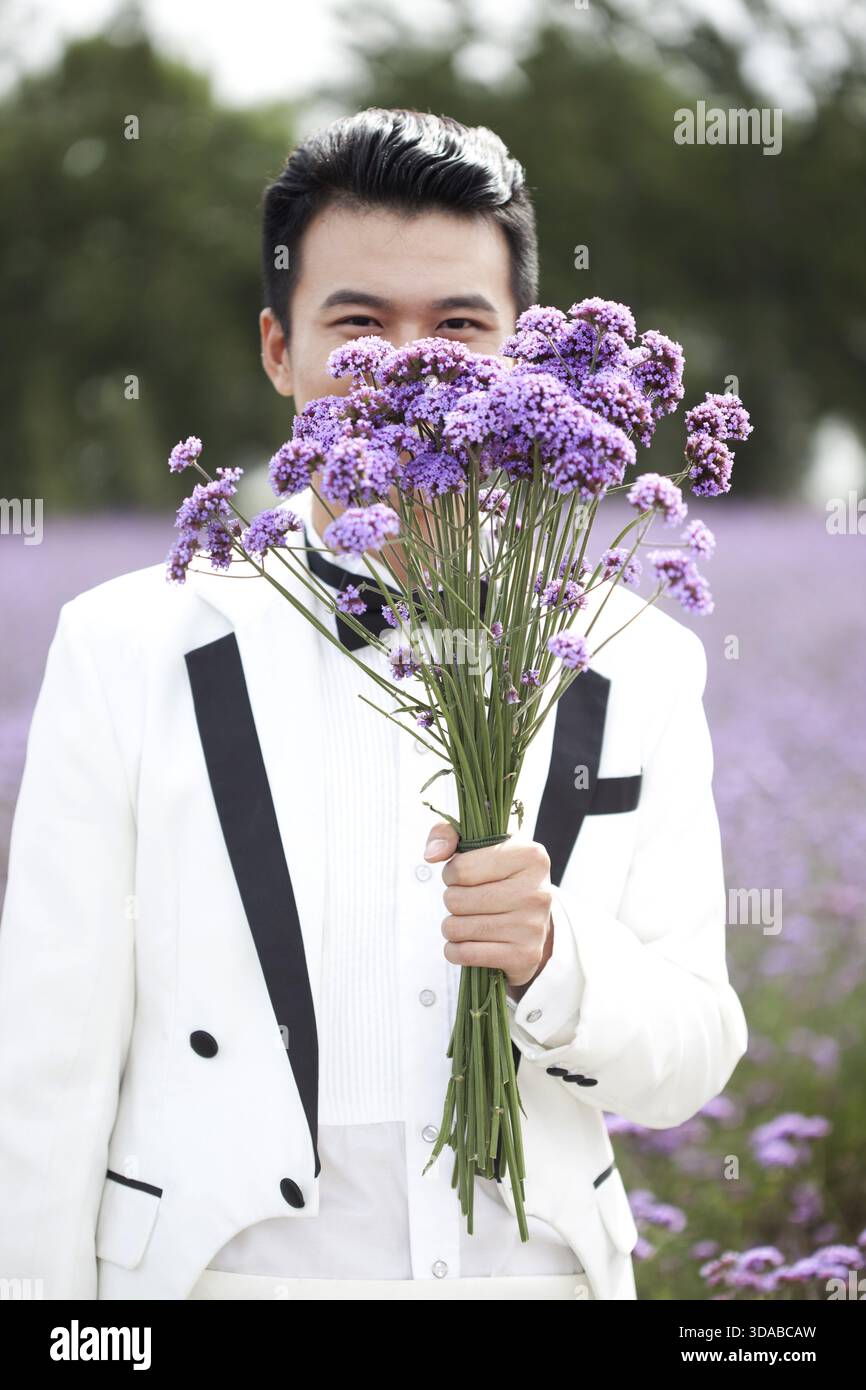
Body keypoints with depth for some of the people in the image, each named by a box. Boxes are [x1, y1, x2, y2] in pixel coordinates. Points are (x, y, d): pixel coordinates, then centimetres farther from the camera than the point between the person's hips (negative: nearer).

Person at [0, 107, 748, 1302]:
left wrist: (553, 962, -19)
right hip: (221, 1271, -2)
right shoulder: (134, 650, -7)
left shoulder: (638, 669, 0)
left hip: (542, 1267, 2)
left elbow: (690, 1061, -1)